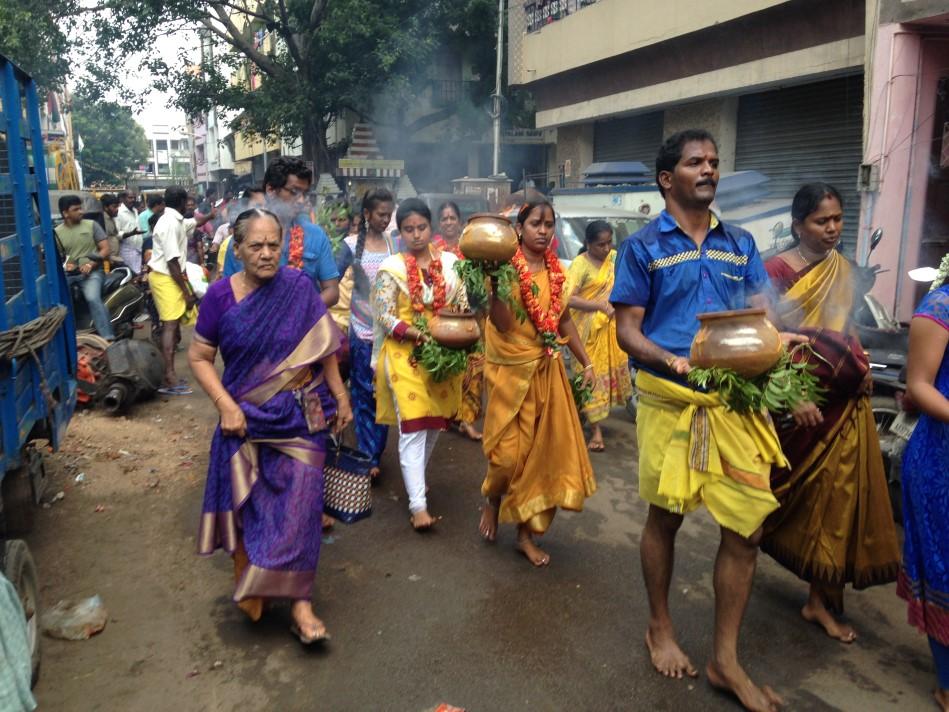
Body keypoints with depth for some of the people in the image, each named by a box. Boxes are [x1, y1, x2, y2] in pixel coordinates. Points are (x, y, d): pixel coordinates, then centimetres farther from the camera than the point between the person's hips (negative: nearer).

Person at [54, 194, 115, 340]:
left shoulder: (91, 225, 5)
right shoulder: (57, 232, 10)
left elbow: (105, 249, 2)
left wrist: (90, 264, -13)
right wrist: (63, 265, -10)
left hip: (92, 271, -3)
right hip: (68, 273, 3)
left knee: (93, 298, -30)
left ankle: (109, 339, -32)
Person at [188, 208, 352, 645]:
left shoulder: (299, 287, -8)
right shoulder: (220, 295, -8)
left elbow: (323, 348, -1)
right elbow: (199, 357, -2)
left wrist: (341, 397, 1)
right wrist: (225, 405, -12)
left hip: (300, 417, 0)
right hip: (245, 418, 1)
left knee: (299, 505, -1)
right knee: (247, 504, 14)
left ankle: (299, 601, 10)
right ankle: (248, 585, 37)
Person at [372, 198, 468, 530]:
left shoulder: (450, 263, 5)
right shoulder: (392, 267, -3)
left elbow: (463, 306, 9)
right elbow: (383, 316, -7)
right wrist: (418, 334, -20)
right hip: (406, 355, -4)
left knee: (434, 424, 14)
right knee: (413, 427, -8)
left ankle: (414, 479, 36)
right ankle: (418, 504, -4)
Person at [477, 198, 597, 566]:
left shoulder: (556, 270, 8)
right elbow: (502, 323, -20)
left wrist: (586, 362, 15)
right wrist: (494, 283, -32)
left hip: (548, 370, 6)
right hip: (511, 369, -6)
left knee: (544, 450, 7)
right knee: (509, 451, -3)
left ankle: (526, 532, 20)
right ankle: (491, 501, 31)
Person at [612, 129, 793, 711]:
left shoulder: (740, 244, 12)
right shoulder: (643, 247, 0)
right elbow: (627, 329, -3)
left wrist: (779, 341, -12)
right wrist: (672, 361, -22)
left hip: (735, 400, 4)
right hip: (671, 400, -3)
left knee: (747, 527, 2)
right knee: (665, 517, 10)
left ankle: (726, 660, 21)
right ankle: (661, 628, 35)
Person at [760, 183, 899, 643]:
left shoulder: (844, 271, 9)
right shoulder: (776, 271, -9)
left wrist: (861, 365, 3)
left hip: (845, 402, 5)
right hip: (799, 399, -5)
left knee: (837, 496, 6)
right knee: (795, 490, 8)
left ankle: (821, 599, 20)